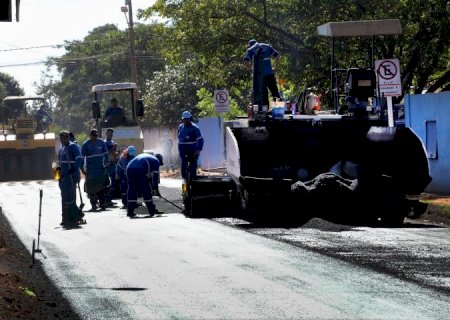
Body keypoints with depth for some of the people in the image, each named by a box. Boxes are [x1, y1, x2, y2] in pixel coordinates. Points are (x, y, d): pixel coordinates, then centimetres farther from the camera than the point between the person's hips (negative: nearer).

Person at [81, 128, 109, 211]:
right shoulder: (85, 144, -5)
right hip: (90, 170, -3)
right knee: (92, 187, -4)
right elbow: (82, 157, -5)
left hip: (101, 168, 3)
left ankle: (102, 203, 13)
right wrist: (82, 168, -9)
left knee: (102, 186, 4)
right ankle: (93, 205, 0)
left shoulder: (101, 142, 4)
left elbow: (106, 153, 14)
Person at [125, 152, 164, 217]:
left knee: (132, 190, 12)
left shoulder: (145, 156, 39)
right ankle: (152, 210, 10)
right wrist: (155, 188, 15)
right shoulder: (156, 161, 18)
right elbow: (155, 176, 11)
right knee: (146, 191, 4)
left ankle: (130, 211, 9)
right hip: (140, 171, -6)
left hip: (129, 168, 6)